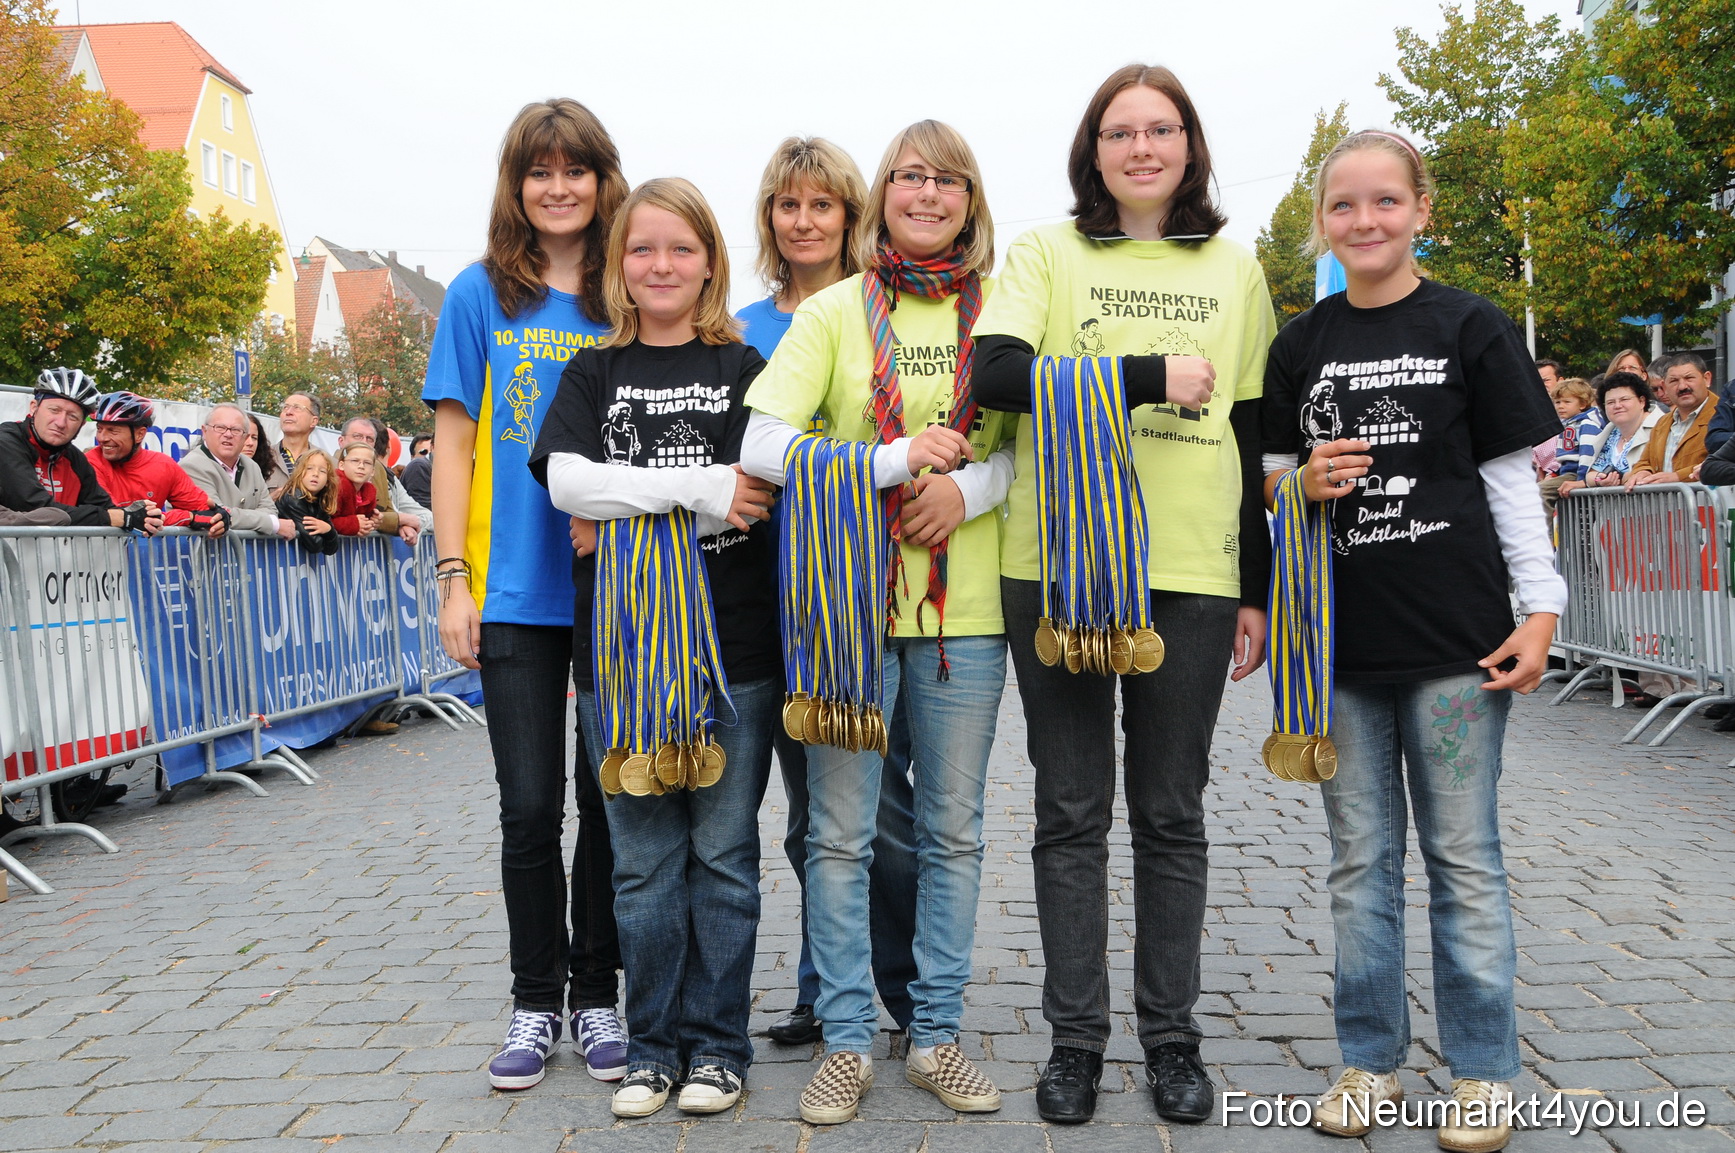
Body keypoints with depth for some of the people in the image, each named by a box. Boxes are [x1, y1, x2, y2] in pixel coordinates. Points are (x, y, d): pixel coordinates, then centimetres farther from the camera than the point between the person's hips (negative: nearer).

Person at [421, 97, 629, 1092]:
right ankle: (536, 1002, 20)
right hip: (516, 593, -1)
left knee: (610, 798, 7)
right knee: (530, 809, 3)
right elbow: (455, 447, 3)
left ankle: (597, 997, 22)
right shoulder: (482, 294, 4)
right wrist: (454, 580, -4)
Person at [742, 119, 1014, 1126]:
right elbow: (763, 446, -8)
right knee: (840, 832, 4)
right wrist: (897, 460, -15)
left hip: (967, 604, 2)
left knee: (955, 831, 9)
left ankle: (938, 1034, 24)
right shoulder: (835, 310, 1)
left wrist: (967, 487, -14)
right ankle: (849, 1041, 20)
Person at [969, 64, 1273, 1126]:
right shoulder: (1046, 253, 6)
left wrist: (1258, 589, 10)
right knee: (1073, 812, 5)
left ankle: (1172, 1036, 23)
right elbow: (999, 372, -13)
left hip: (1191, 575, 2)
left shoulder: (1235, 270, 13)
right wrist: (1153, 375, -16)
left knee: (1172, 815, 9)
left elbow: (1253, 438, 13)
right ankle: (1077, 1038, 18)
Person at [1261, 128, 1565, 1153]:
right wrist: (1305, 481, -8)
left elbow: (1511, 477, 1)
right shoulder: (1301, 345, 8)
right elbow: (1272, 480, 14)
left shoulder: (1472, 327, 1)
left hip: (1455, 638, -2)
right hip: (1341, 638, 3)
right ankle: (1372, 1059, 24)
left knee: (1464, 858, 5)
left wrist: (1542, 606, -6)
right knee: (1362, 858, 10)